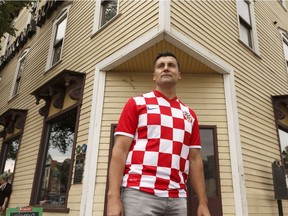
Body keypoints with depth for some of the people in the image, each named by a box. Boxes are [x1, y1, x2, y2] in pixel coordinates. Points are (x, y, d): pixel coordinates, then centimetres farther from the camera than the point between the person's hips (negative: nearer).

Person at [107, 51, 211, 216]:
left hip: (178, 198, 4)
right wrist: (114, 197, -12)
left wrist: (203, 202, 7)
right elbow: (120, 150, -3)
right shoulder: (136, 104, 4)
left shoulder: (190, 115, 15)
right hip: (140, 193, -3)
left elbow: (195, 159, 14)